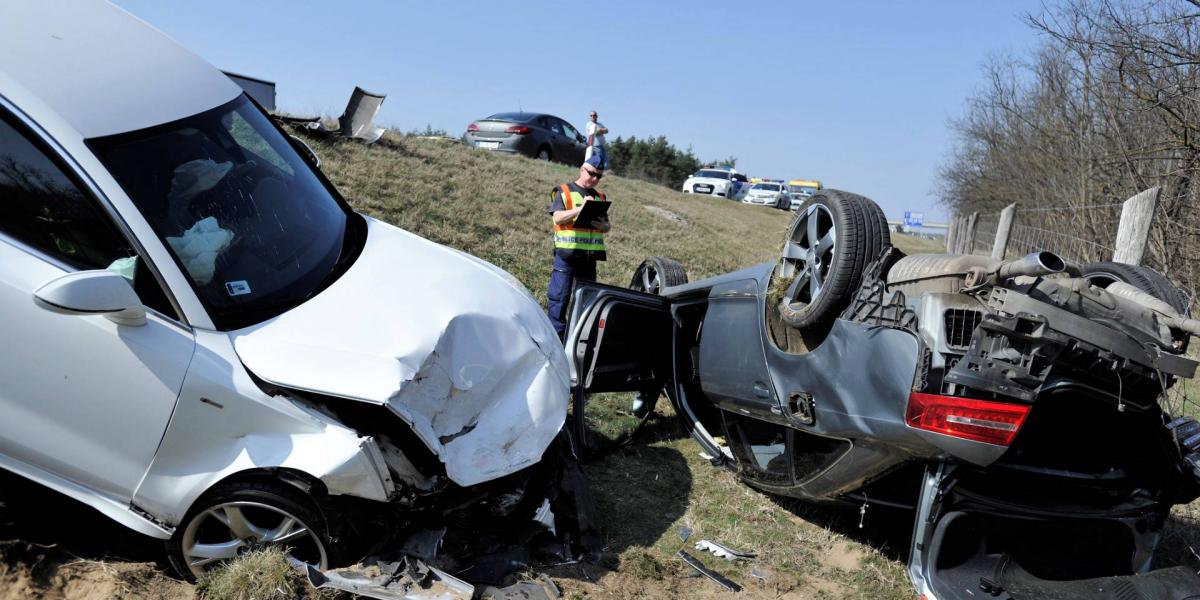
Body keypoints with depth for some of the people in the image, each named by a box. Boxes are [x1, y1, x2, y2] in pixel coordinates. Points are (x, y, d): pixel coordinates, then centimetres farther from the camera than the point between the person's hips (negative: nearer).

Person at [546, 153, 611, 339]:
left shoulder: (600, 197, 18)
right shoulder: (563, 191, 3)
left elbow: (608, 225, 19)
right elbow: (557, 218, -10)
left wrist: (604, 226, -5)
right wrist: (580, 208, -21)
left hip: (590, 257, 5)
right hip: (566, 254, -5)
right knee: (559, 297, -6)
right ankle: (556, 336, -1)